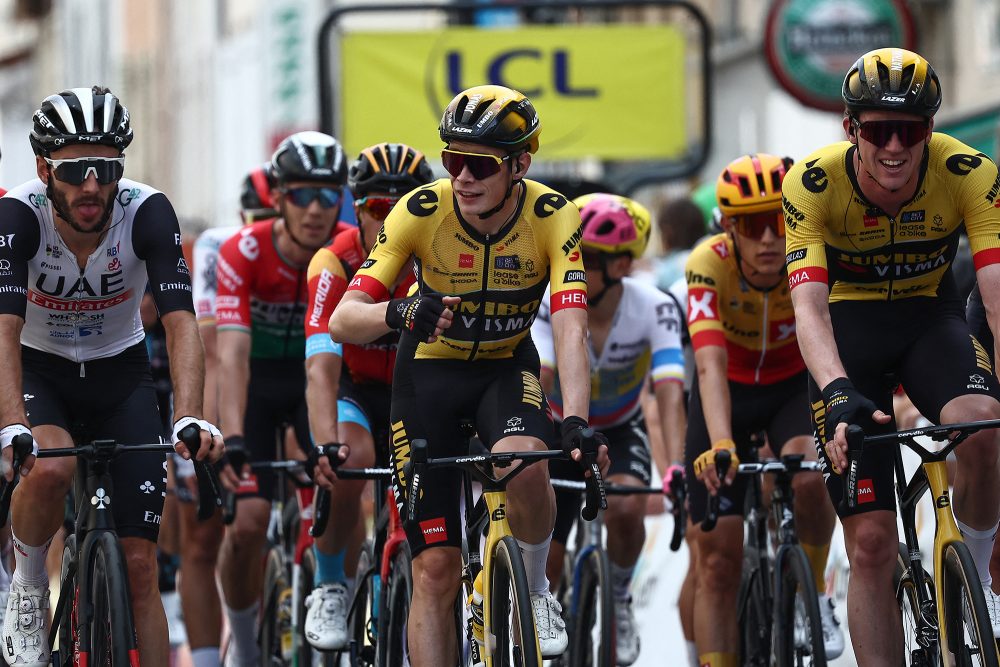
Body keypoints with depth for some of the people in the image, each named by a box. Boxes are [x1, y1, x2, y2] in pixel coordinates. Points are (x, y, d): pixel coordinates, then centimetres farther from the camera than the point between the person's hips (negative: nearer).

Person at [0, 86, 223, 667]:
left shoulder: (147, 212, -23)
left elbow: (180, 320, -31)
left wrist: (190, 419, -46)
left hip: (120, 377, 1)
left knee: (140, 566, -6)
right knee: (50, 468, -35)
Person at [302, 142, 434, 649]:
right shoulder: (335, 266, -28)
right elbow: (321, 369, -38)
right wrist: (328, 446, -54)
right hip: (353, 391, -2)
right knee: (350, 461, -33)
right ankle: (329, 588, -12)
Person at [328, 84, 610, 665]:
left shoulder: (552, 217, -23)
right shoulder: (421, 212, -24)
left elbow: (571, 331, -32)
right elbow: (343, 321, -28)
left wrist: (578, 422, -48)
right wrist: (399, 313, -50)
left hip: (507, 368, 0)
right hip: (430, 372, 0)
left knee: (522, 464, -34)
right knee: (436, 569, -6)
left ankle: (535, 590, -5)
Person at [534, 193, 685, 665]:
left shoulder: (654, 309, -27)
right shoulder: (547, 304, -26)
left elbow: (669, 392, -38)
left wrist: (675, 468, -52)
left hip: (620, 431, -1)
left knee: (625, 507, -32)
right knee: (540, 567, -6)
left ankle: (619, 598, -3)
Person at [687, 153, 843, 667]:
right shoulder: (710, 264, -30)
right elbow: (711, 364, -40)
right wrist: (720, 445, -55)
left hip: (794, 386, 0)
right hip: (730, 393, 0)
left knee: (809, 475, -32)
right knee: (718, 560, -4)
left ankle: (814, 596, -7)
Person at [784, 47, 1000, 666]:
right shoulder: (813, 183, -25)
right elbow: (809, 304, -34)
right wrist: (838, 394, -52)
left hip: (930, 317, 0)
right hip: (849, 324, 0)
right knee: (871, 543, -8)